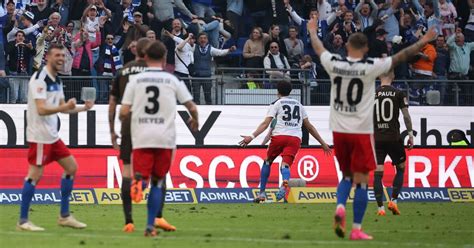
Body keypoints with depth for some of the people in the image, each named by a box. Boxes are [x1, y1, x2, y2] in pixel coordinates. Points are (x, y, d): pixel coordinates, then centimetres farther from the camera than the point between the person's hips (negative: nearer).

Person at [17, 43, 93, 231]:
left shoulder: (56, 80, 13)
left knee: (71, 167, 10)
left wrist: (83, 108, 14)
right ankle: (23, 221, -3)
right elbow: (41, 109, -24)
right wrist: (64, 107, -36)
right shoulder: (40, 79, -15)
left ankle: (65, 216, 17)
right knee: (35, 175, -9)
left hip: (52, 135, 10)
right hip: (39, 135, -10)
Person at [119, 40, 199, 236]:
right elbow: (192, 107, 6)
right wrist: (194, 120, 29)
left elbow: (124, 111, -1)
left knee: (142, 175, 1)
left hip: (141, 138, 0)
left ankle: (139, 182, -37)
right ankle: (150, 226, 8)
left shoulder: (135, 80, 4)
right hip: (165, 138, 0)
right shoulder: (172, 80, 3)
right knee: (158, 182, 12)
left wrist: (122, 118, 24)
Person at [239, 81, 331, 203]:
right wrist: (323, 143, 31)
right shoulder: (298, 105, 25)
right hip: (295, 138, 2)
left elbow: (266, 123, -3)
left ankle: (262, 193, 17)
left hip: (279, 136, -2)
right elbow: (309, 126, 26)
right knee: (285, 165, -10)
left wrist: (252, 136, -11)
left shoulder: (276, 104, 11)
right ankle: (285, 184, -44)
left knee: (267, 162, 18)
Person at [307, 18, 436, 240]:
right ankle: (357, 229, 1)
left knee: (347, 175, 20)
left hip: (339, 130, 4)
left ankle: (340, 207, -7)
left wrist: (312, 31, 37)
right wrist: (423, 41, 7)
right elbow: (401, 57, -5)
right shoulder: (371, 67, -12)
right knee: (361, 181, 2)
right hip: (361, 131, -4)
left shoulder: (334, 64, -3)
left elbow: (318, 48, 17)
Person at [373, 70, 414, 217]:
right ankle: (393, 201, 5)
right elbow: (406, 115, -4)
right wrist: (410, 135, 4)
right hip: (394, 137, -1)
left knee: (378, 172, 1)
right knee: (400, 169, 16)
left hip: (377, 138, 1)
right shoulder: (398, 94, -1)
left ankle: (380, 207, -6)